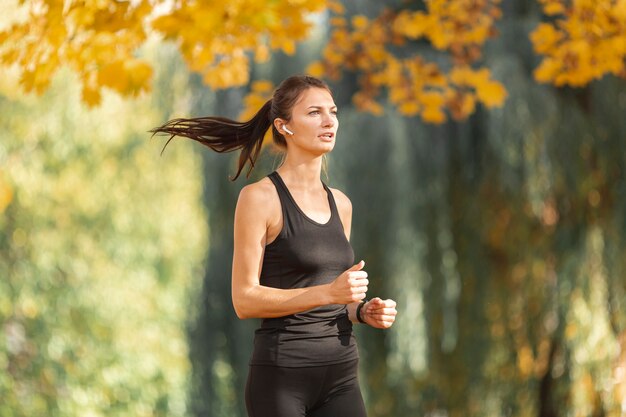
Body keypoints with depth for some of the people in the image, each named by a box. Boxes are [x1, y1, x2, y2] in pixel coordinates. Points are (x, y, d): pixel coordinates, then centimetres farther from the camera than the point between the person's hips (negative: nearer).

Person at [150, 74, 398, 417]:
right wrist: (328, 292, -22)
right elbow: (245, 300, -12)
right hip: (281, 375, -6)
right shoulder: (260, 197, -7)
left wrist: (363, 311, 0)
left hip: (340, 375, 6)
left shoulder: (340, 204, 13)